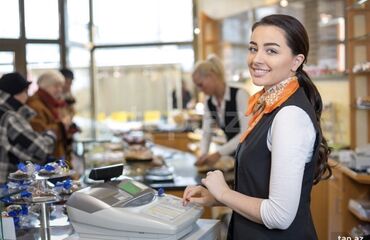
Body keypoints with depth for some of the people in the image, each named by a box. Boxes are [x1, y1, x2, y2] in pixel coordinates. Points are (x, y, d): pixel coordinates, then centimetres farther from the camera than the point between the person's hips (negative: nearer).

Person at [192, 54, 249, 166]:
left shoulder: (240, 95, -18)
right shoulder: (208, 103, 1)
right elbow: (206, 133, 1)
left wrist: (219, 153, -27)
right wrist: (203, 154, -18)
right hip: (232, 154, 5)